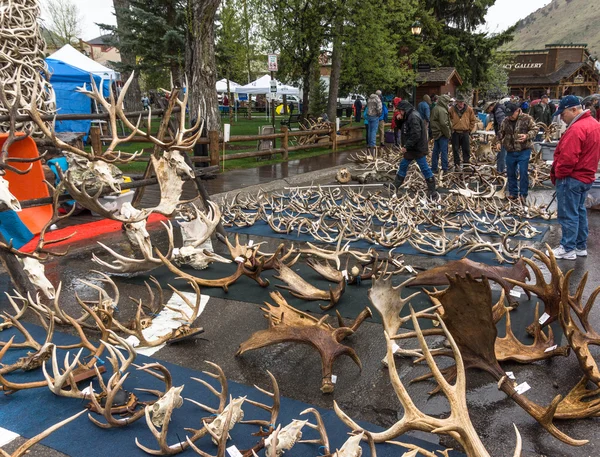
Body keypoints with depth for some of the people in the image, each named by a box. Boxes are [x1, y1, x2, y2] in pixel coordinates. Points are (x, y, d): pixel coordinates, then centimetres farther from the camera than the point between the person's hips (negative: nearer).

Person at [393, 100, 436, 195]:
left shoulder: (413, 117, -21)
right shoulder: (409, 116, 12)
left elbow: (416, 135, -28)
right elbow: (402, 128, 25)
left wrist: (406, 146, -25)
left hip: (418, 149, -11)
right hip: (411, 149, 11)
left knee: (424, 168, -2)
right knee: (403, 165, 16)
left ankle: (432, 190, 6)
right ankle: (395, 186, 27)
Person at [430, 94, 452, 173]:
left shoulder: (435, 109, 12)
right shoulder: (442, 110, -18)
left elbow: (432, 122, 16)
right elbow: (444, 124, -22)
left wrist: (433, 132, 17)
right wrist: (448, 134, -13)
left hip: (436, 133, 9)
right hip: (442, 134, -9)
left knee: (436, 151, 12)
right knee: (444, 151, -2)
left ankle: (434, 168, 16)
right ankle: (445, 169, 2)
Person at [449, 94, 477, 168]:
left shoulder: (469, 109, 1)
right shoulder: (452, 110, -2)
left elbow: (473, 120, 9)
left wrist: (470, 129, 5)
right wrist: (451, 128, 3)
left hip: (465, 132, 0)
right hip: (455, 133, 0)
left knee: (466, 149, 2)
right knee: (456, 149, 3)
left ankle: (466, 163, 12)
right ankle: (457, 164, 12)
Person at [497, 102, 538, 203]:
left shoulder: (527, 118, -8)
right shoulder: (505, 121, 3)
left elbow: (534, 130, -4)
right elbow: (501, 133, 17)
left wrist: (527, 136, -22)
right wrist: (499, 142, 2)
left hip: (524, 151, -4)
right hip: (510, 152, 4)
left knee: (523, 173, -5)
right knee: (510, 173, 10)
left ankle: (523, 194, 5)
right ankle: (513, 193, 24)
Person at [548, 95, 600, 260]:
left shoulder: (576, 129, -23)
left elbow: (567, 158, -26)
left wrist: (558, 174, -11)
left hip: (571, 178, -10)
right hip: (585, 177, 10)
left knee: (568, 215, -1)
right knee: (580, 211, 17)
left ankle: (568, 249, 7)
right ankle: (581, 246, 26)